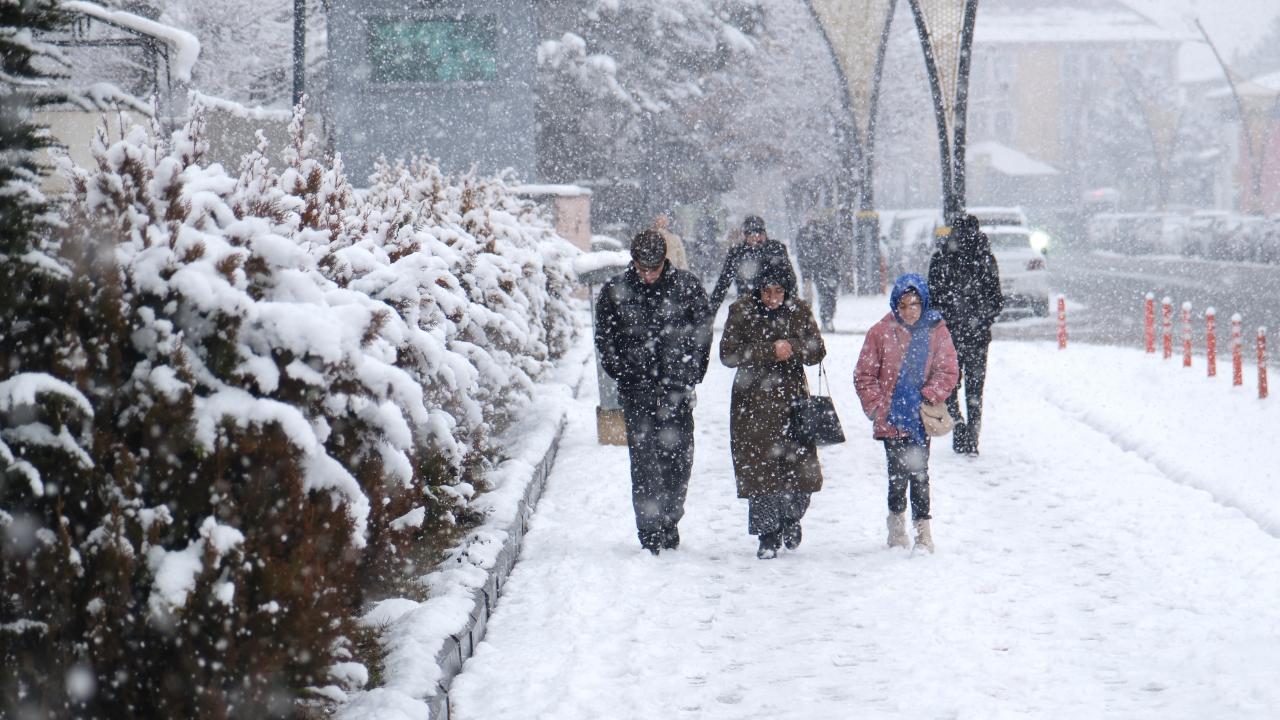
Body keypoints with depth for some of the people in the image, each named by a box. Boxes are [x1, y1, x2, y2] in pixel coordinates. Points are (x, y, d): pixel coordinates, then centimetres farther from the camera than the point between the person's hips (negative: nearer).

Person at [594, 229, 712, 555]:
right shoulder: (614, 291, 1)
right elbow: (604, 340, 8)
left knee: (679, 458, 4)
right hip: (637, 391, -1)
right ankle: (650, 531, -3)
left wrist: (690, 376, 5)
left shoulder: (687, 287, 2)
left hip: (677, 390, 1)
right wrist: (625, 376, 3)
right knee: (645, 461, -5)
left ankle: (669, 523, 19)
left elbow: (701, 334, 9)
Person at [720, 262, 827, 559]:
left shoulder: (799, 311, 2)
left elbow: (817, 352, 3)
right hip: (753, 402, -2)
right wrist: (770, 351, -18)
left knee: (802, 467, -2)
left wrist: (792, 348, -17)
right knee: (759, 469, -4)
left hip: (792, 397, 2)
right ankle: (768, 537, 7)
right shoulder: (742, 311, -5)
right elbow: (728, 354, -11)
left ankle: (791, 518, 26)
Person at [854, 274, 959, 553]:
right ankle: (897, 522, 23)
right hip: (890, 419, 0)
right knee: (898, 473, 3)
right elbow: (864, 374, 4)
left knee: (919, 472, 0)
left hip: (921, 417, 0)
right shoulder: (881, 332, -1)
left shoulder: (936, 331, 1)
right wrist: (876, 405, -4)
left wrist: (930, 396, -11)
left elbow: (947, 371, 1)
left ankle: (922, 529, 9)